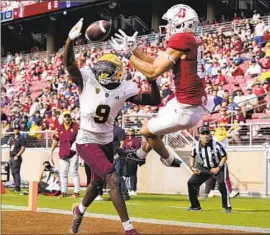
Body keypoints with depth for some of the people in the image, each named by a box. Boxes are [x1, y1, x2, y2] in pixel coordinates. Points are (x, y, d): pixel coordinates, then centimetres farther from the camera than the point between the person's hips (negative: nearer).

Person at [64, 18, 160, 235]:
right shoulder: (88, 79, -13)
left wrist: (152, 79, -20)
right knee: (113, 180, -17)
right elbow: (68, 63, -28)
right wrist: (71, 39, -42)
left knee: (97, 184, 22)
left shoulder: (125, 89, -6)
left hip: (106, 142, 5)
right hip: (87, 142, -5)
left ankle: (80, 211, 54)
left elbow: (154, 101, -6)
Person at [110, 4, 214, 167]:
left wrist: (128, 54, -5)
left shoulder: (181, 39, -18)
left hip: (186, 108, -9)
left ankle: (170, 162, 29)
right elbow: (159, 64, 15)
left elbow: (153, 72, -15)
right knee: (156, 125, 28)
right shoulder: (194, 41, 9)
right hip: (196, 103, 9)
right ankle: (140, 155, 49)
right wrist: (134, 49, 13)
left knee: (147, 131, 10)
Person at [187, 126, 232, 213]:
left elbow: (224, 157, -13)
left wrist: (218, 168, -23)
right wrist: (192, 167, -6)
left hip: (218, 167, -4)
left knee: (222, 182, -29)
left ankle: (227, 206, -17)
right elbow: (192, 157, 7)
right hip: (203, 168, 4)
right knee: (191, 182, -2)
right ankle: (195, 206, 14)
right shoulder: (196, 146, -14)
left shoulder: (216, 145, -25)